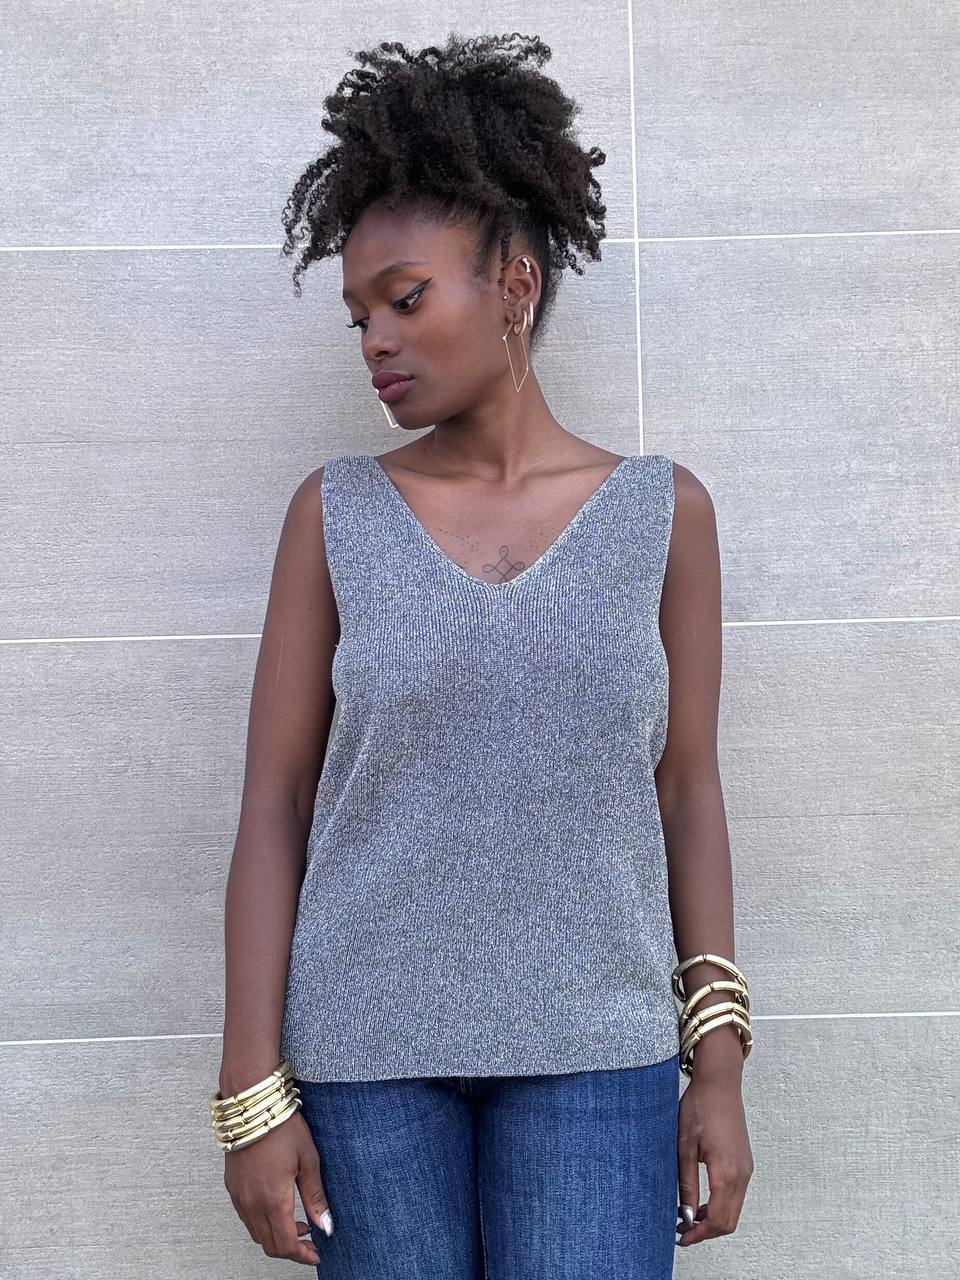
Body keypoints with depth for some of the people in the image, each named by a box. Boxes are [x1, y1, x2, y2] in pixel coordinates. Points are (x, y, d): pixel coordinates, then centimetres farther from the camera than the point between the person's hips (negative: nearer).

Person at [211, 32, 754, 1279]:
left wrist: (719, 1066, 3)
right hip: (364, 1051, 0)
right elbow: (274, 803, 0)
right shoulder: (336, 512, 1)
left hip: (594, 1050, 0)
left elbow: (686, 789, 5)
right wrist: (253, 1093, -4)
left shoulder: (663, 509, 2)